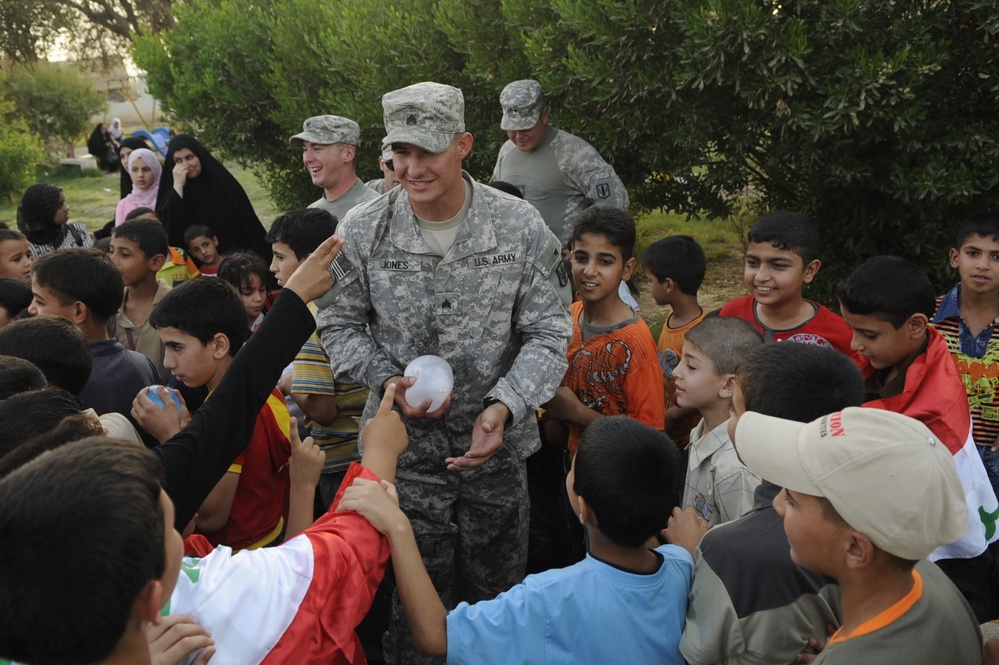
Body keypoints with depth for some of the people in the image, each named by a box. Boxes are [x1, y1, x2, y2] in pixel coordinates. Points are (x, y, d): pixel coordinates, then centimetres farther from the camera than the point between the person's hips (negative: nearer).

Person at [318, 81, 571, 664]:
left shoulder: (521, 227, -9)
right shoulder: (362, 232, -7)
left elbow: (548, 333, -6)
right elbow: (341, 325, 4)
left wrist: (505, 407, -22)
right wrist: (388, 381, -15)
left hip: (497, 446, 1)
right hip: (405, 446, 0)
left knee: (497, 594, 17)